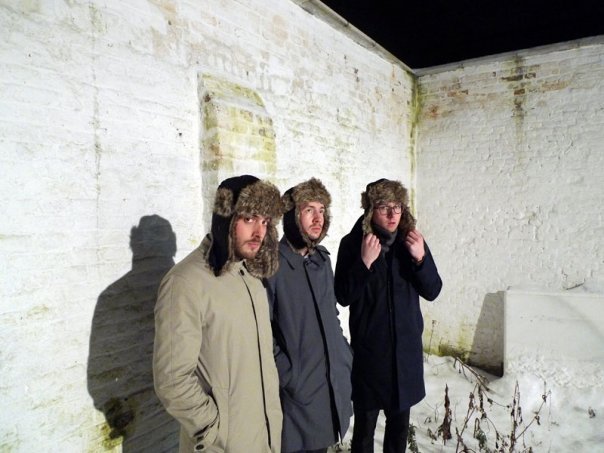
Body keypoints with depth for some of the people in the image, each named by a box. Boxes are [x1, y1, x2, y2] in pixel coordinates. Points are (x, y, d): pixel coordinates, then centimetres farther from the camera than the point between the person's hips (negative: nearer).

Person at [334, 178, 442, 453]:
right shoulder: (353, 243, -9)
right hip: (368, 349, -3)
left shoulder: (412, 241, -1)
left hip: (406, 348, 3)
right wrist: (365, 262, -24)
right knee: (365, 425, 6)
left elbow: (432, 291, -1)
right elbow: (343, 297, -11)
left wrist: (420, 258, -17)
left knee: (400, 423, 16)